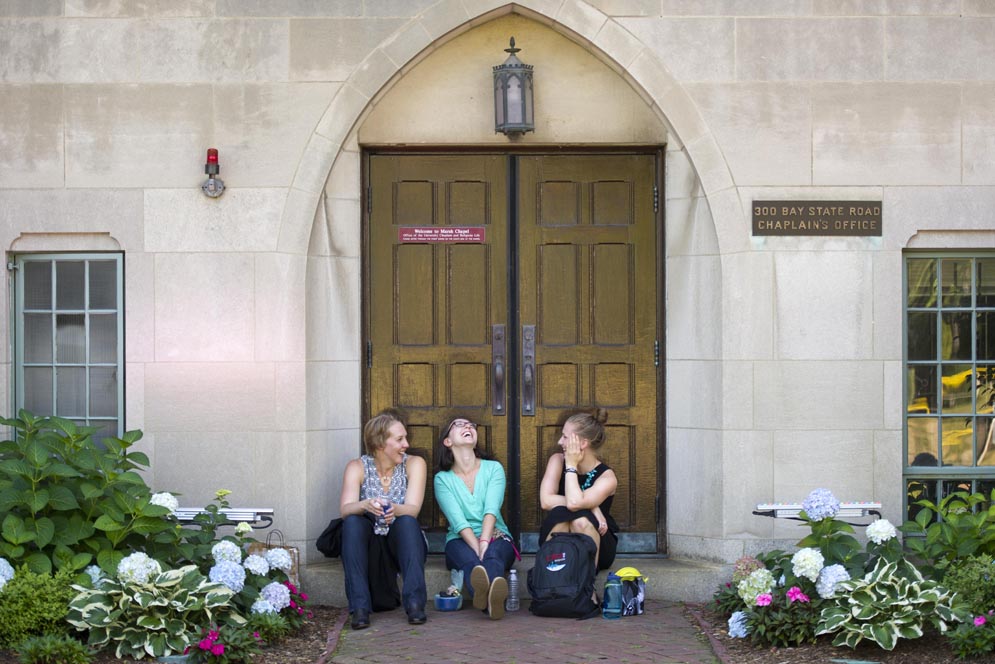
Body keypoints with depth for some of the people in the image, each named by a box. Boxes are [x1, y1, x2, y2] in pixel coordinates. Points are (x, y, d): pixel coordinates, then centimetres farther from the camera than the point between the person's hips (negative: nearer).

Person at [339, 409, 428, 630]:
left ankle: (414, 602, -38)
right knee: (352, 522, -29)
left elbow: (413, 510, -16)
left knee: (407, 521, -31)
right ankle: (360, 607, -35)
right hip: (369, 546, 0)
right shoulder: (357, 467, -1)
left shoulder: (414, 464, -2)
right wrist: (365, 505, -41)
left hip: (403, 544, 0)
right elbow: (345, 509, -17)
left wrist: (395, 511, -40)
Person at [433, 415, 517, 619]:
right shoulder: (442, 479, 7)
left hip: (495, 537, 1)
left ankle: (492, 597, -72)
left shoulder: (494, 469, 10)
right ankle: (492, 601, -72)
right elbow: (458, 521, -8)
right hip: (461, 541, 0)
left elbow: (492, 510, -8)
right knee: (469, 558, -36)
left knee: (493, 553, -36)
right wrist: (477, 548, -24)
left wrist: (485, 543, -25)